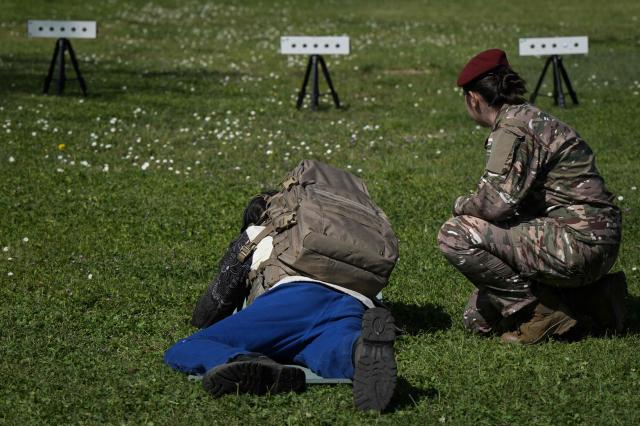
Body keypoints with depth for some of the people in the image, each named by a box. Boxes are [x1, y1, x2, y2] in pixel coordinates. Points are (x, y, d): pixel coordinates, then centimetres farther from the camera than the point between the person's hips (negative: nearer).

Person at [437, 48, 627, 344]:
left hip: (578, 244, -10)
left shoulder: (515, 129, -15)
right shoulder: (528, 118, 17)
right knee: (479, 320, 14)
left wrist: (462, 204, -4)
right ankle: (588, 300, 13)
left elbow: (498, 202, -24)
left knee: (454, 235, -17)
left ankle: (543, 311, -9)